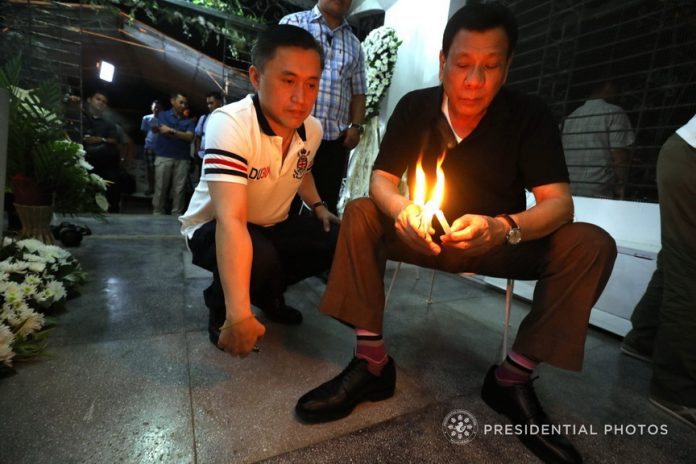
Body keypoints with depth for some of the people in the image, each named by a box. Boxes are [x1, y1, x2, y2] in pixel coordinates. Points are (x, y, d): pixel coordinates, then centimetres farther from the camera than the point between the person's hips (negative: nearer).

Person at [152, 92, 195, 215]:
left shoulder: (188, 121, 16)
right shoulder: (163, 115, 12)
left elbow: (190, 137, 1)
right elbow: (163, 131, -3)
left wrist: (172, 130, -4)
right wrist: (182, 134, -1)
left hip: (182, 159, 1)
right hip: (164, 157, -1)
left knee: (179, 189, -2)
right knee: (160, 188, 0)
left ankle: (177, 215, 3)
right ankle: (157, 214, 6)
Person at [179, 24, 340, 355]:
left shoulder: (312, 130, -8)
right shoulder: (230, 124, -30)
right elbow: (231, 219, -40)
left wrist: (318, 206, -3)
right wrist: (238, 313, -46)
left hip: (273, 226, 6)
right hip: (214, 227, -5)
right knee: (259, 256, -37)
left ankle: (269, 292, 13)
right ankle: (220, 308, 0)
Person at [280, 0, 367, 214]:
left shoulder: (354, 44, 21)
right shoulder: (293, 23, 11)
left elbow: (358, 93, 18)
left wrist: (356, 126, 2)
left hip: (335, 141, 3)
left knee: (326, 207, 5)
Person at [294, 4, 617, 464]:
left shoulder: (530, 115, -10)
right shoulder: (414, 107, -7)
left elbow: (559, 202, -18)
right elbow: (381, 178, -12)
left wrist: (505, 228, -40)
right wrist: (402, 210, -36)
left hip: (503, 242, 0)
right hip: (428, 235, 1)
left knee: (592, 245, -21)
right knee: (360, 214, -22)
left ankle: (512, 378, -14)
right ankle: (372, 361, -22)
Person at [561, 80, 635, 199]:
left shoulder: (569, 118, 14)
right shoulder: (614, 113, -1)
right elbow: (619, 159, -7)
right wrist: (620, 191, 3)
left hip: (569, 194, 5)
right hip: (599, 195, -5)